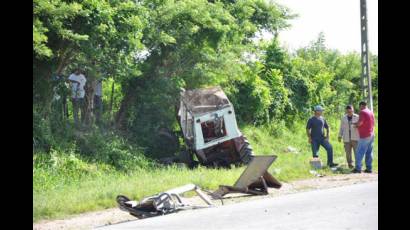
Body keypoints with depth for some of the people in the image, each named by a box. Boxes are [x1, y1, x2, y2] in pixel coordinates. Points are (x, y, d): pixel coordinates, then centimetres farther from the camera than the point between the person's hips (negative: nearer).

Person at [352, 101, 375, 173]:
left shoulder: (363, 112, -12)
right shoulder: (371, 112, 13)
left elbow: (359, 123, -19)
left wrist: (355, 124, 3)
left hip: (364, 136, -8)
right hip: (371, 135, 8)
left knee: (360, 152, -5)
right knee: (369, 153, 8)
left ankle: (358, 168, -8)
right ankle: (369, 168, 8)